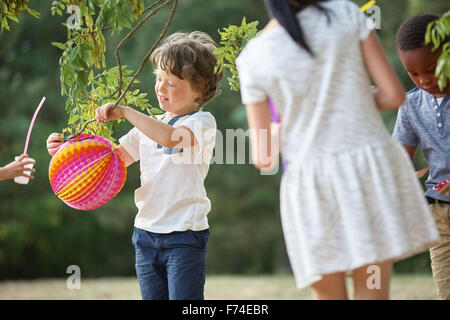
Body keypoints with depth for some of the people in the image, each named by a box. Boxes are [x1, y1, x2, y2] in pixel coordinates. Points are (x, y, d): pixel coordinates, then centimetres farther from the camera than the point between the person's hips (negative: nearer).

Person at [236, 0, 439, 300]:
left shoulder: (252, 59, -1)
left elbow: (263, 157, 1)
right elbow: (394, 95, -1)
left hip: (312, 182, 0)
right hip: (373, 165, 0)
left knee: (330, 296, 12)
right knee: (372, 294, 7)